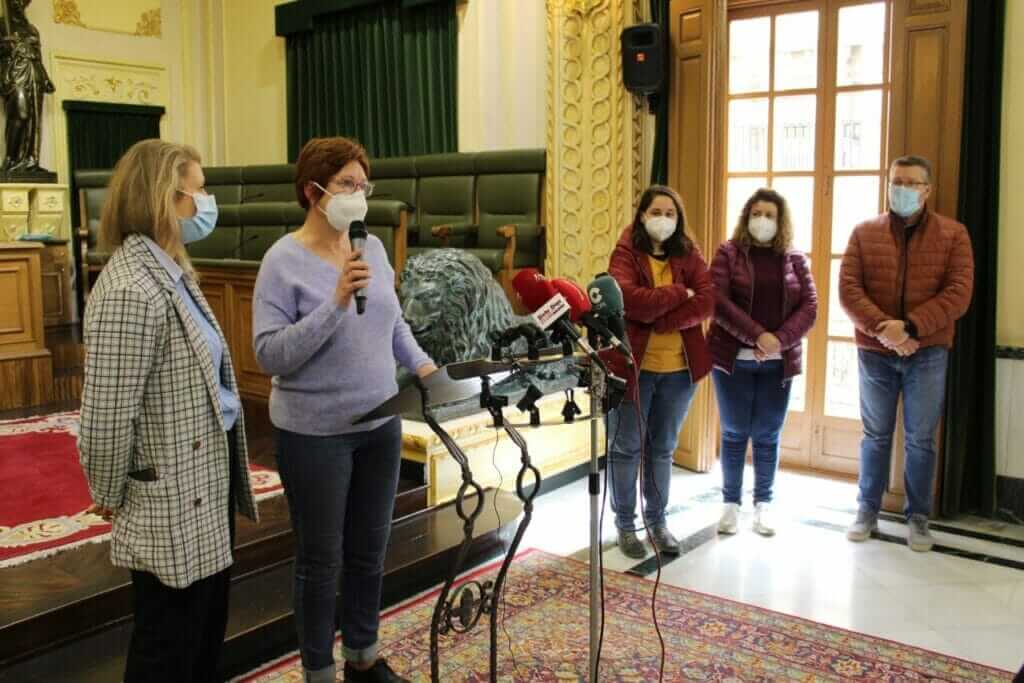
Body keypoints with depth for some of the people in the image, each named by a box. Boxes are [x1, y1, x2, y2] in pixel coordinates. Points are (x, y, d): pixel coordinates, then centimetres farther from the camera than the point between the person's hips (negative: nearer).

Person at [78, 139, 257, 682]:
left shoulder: (170, 273, 7)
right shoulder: (130, 292, -26)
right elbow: (106, 419, -24)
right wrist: (110, 498, -8)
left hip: (207, 486, 9)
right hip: (172, 506, -9)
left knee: (208, 629, 24)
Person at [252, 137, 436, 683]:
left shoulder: (373, 247, 4)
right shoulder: (284, 260, -14)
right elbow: (270, 354, -21)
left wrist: (419, 362, -1)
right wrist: (336, 303, -28)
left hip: (380, 423, 6)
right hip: (315, 433, -6)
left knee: (369, 549, 18)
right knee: (321, 558, 8)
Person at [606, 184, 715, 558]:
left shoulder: (689, 253, 5)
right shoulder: (626, 253, -5)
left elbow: (708, 300, -9)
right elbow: (628, 299, -23)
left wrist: (656, 318, -18)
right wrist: (678, 294, -15)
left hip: (679, 367, 4)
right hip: (632, 364, -3)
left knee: (663, 448, 16)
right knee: (627, 447, 8)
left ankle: (657, 520, 30)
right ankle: (625, 524, 22)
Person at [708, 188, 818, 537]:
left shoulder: (795, 258, 7)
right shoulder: (728, 253, 0)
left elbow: (809, 306, 1)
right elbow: (718, 301, -12)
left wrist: (780, 340, -15)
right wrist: (758, 335, -19)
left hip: (778, 363, 2)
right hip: (733, 359, -2)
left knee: (767, 436, 9)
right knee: (734, 433, 7)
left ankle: (763, 504, 21)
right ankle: (731, 502, 19)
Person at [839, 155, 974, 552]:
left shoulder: (953, 235, 1)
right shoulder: (864, 233, 4)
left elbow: (959, 293, -10)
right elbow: (848, 289, -6)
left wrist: (910, 327, -21)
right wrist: (881, 329, -20)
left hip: (928, 353, -1)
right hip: (874, 352, 1)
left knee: (921, 440, 6)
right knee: (876, 436, 11)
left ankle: (918, 517, 19)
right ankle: (867, 511, 22)